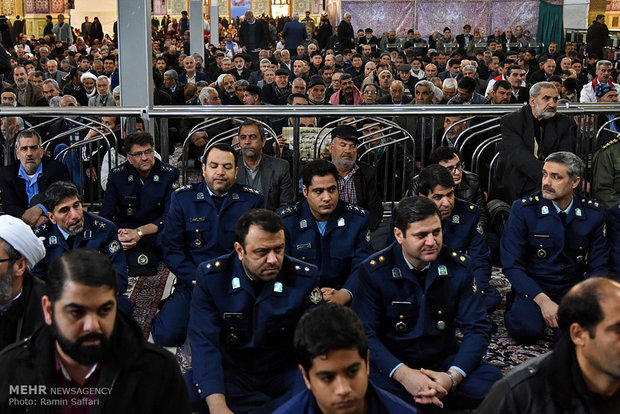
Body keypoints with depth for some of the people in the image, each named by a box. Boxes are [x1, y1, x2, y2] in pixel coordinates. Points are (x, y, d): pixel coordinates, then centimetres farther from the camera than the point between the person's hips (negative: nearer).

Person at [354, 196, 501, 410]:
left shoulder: (458, 266, -3)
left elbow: (477, 328, -4)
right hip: (392, 365, -2)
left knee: (491, 380, -25)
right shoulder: (374, 271, -10)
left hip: (443, 362, 2)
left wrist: (453, 376, -22)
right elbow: (364, 334, -15)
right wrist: (403, 374, -31)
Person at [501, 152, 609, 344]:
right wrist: (542, 300, -21)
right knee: (526, 330, -31)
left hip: (574, 287, 3)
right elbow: (511, 265, -9)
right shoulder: (523, 209, -8)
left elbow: (598, 266, 5)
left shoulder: (594, 213, 0)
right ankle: (516, 305, 5)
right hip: (533, 289, -3)